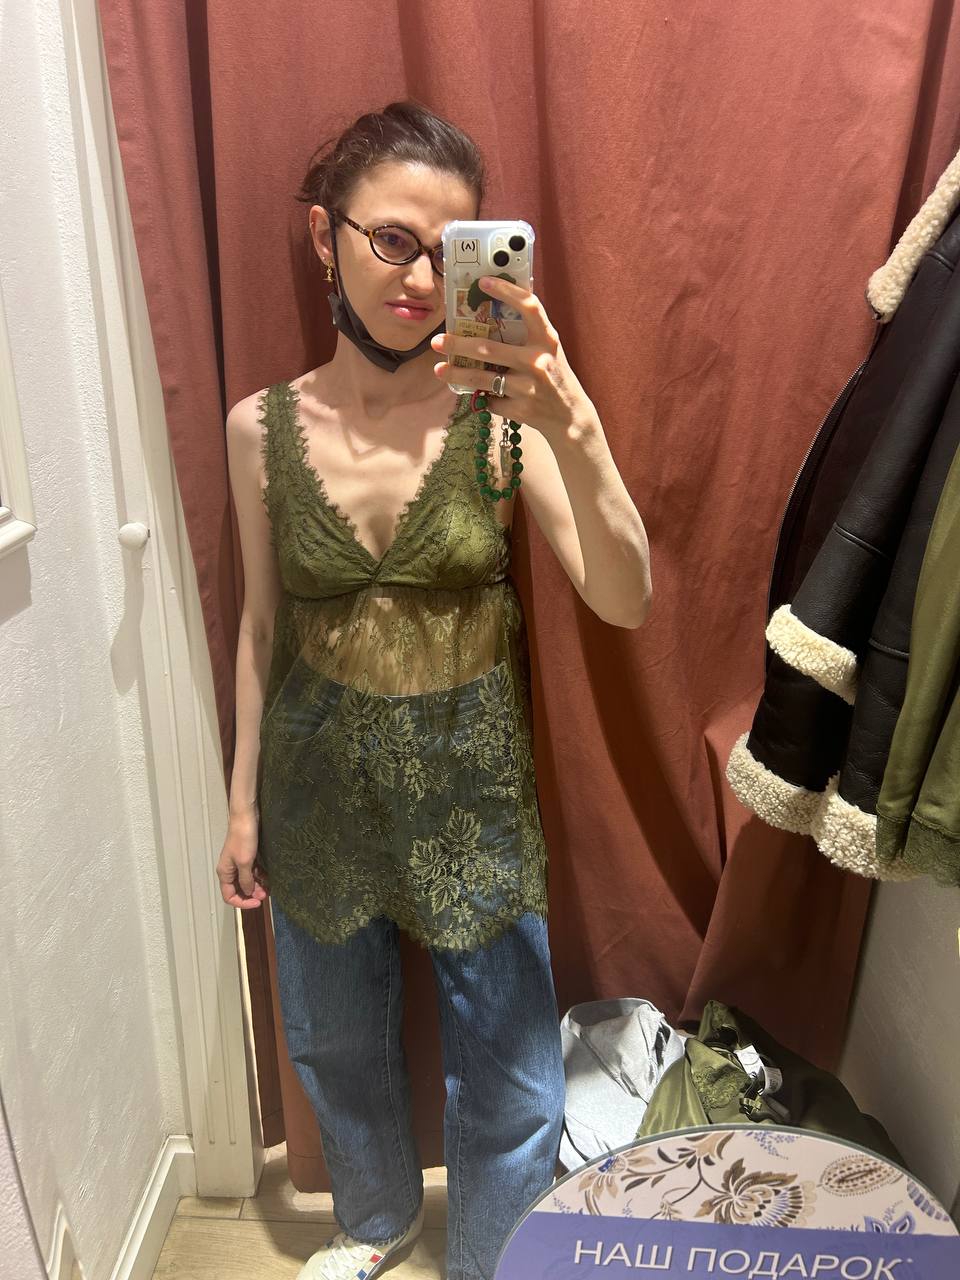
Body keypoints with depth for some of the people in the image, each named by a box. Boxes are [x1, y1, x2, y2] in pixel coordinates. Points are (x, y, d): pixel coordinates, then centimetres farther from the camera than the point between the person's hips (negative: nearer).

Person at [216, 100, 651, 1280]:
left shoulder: (501, 411, -14)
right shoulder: (262, 426, -6)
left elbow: (624, 603, -23)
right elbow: (263, 622, 3)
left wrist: (574, 431, -40)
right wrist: (243, 798, 8)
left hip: (473, 783, -2)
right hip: (319, 781, 3)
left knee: (510, 1085, 14)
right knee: (336, 1042, 24)